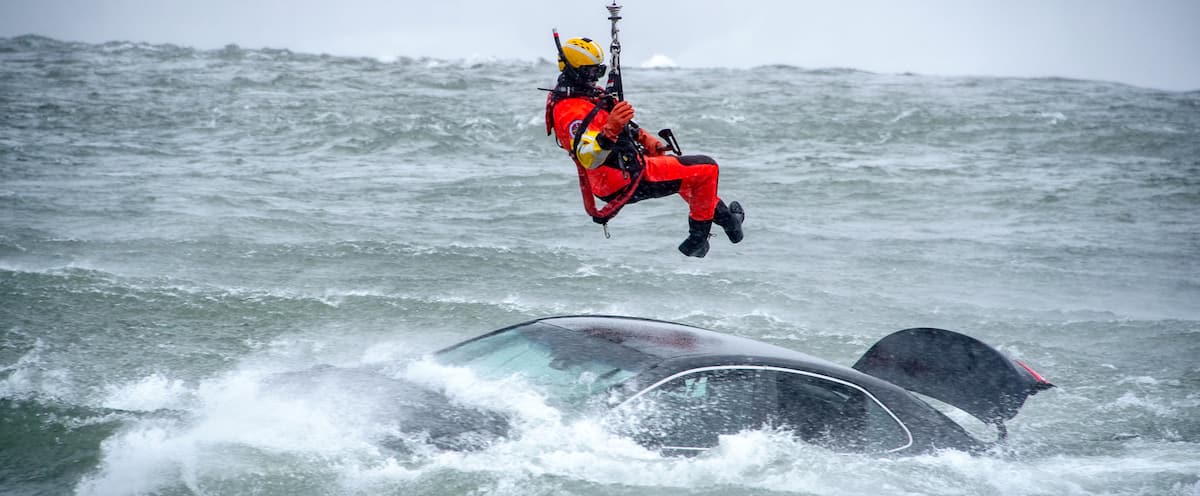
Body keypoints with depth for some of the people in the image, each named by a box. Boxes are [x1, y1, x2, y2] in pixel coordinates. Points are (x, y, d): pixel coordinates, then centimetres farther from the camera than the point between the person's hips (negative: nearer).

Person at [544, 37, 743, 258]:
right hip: (627, 182, -11)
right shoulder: (571, 111, -27)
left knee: (687, 171, 33)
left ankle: (722, 214, 50)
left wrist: (643, 137, 13)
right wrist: (611, 129, -55)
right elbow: (588, 158, -41)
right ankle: (697, 239, 9)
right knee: (707, 168, -4)